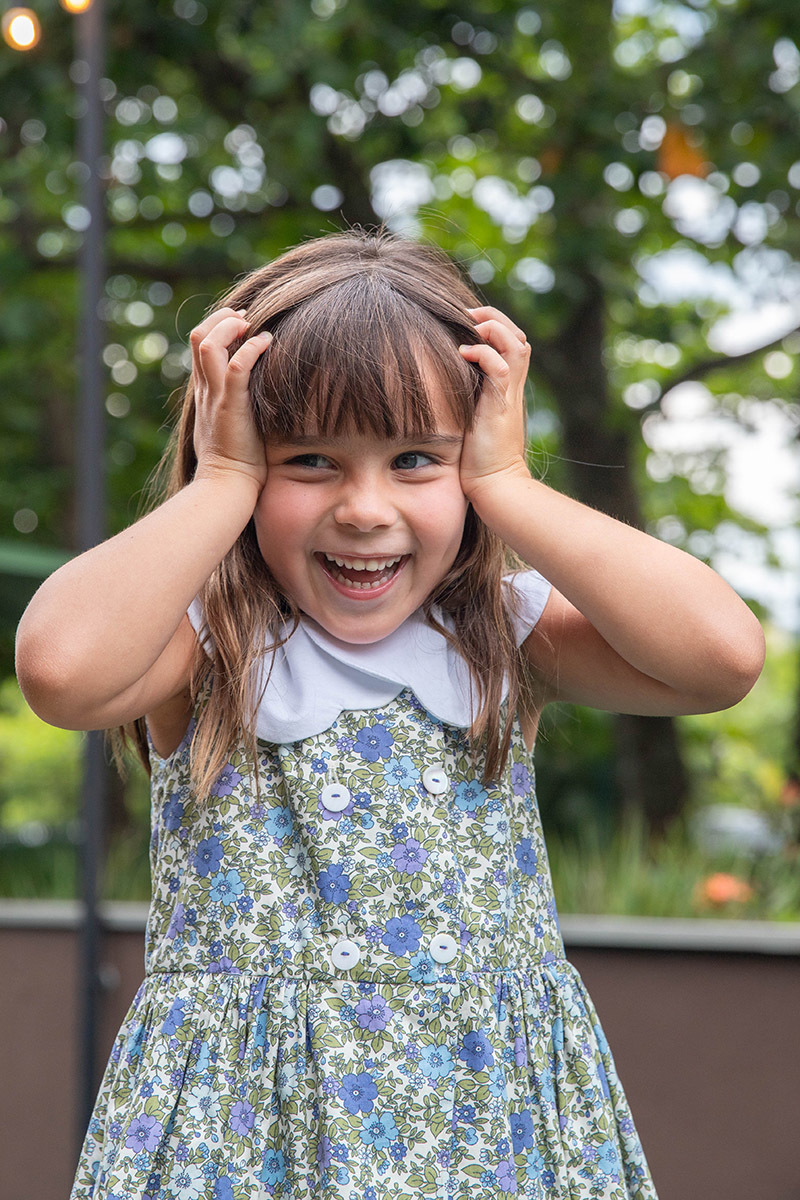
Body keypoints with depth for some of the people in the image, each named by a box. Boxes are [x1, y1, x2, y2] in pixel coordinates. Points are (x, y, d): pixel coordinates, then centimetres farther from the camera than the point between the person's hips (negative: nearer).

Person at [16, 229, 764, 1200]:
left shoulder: (508, 635, 0)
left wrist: (504, 483, -11)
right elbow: (60, 665, -30)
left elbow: (724, 654, -18)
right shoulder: (202, 643, -6)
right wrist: (223, 483, -16)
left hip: (494, 1113, 2)